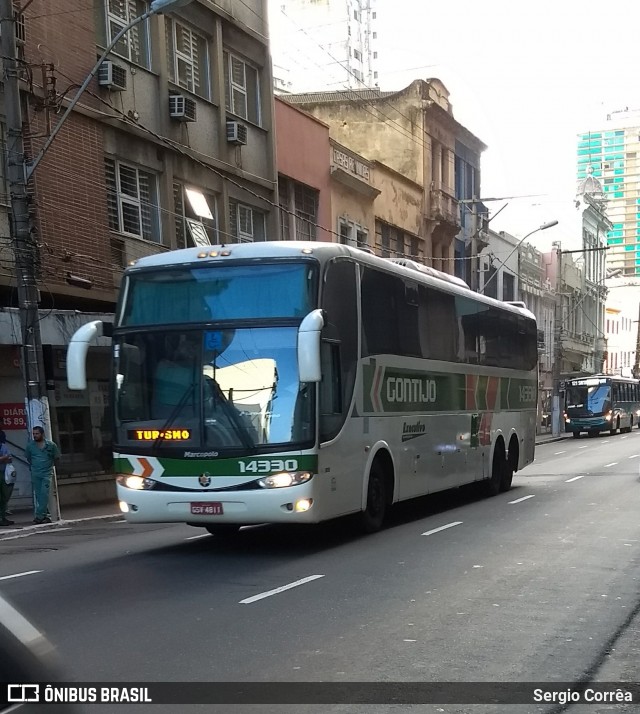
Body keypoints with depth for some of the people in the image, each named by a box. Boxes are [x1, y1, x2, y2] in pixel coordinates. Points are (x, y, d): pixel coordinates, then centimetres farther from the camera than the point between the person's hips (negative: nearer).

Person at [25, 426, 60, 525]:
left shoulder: (51, 445, -1)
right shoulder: (30, 446, 4)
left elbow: (56, 457, 11)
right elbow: (28, 458, 19)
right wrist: (34, 466, 14)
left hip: (47, 473, -3)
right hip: (35, 474, 3)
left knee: (44, 494, -14)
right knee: (38, 495, 4)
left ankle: (39, 516, -15)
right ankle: (46, 515, 14)